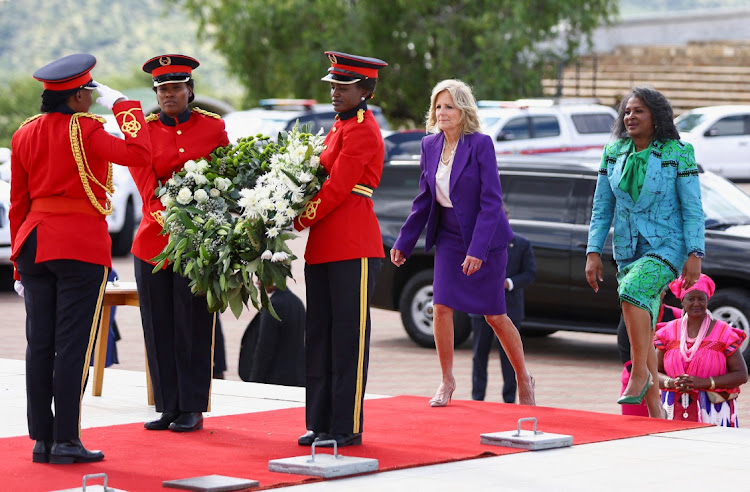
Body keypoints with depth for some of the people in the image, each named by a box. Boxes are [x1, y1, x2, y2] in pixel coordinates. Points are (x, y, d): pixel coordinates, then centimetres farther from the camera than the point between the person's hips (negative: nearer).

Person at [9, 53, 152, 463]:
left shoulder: (25, 134, 9)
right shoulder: (83, 129, -11)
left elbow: (17, 203, 12)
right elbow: (138, 154, -19)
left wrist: (20, 266, 17)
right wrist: (124, 105, -6)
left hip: (33, 244, 6)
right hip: (82, 246, -6)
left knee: (39, 345, 8)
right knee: (73, 345, -2)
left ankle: (41, 440, 11)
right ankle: (66, 441, -2)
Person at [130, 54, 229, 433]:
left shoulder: (213, 128, 3)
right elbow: (146, 185, -5)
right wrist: (165, 217, -21)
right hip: (153, 241, 2)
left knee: (193, 326, 0)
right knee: (158, 327, 4)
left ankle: (192, 410, 7)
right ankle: (167, 408, 12)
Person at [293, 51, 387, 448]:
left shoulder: (362, 129, -12)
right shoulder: (340, 126, 18)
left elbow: (337, 187, -16)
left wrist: (296, 222, -10)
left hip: (354, 247, -10)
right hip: (324, 246, 10)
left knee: (348, 335, -4)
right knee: (319, 334, 10)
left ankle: (347, 427, 0)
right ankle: (320, 423, 16)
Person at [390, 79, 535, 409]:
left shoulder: (480, 144, -17)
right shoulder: (430, 145, 0)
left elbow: (491, 201, -19)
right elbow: (424, 199, 10)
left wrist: (477, 250, -23)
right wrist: (403, 242, 8)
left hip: (485, 236, -5)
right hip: (449, 236, 5)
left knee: (494, 315, 3)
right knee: (442, 307, -6)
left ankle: (523, 379, 22)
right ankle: (447, 381, 10)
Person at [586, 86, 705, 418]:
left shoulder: (678, 154, -7)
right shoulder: (614, 153, 6)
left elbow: (692, 208, -7)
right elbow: (602, 207, 10)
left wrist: (695, 254, -13)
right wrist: (593, 252, 3)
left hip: (667, 246, -5)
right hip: (628, 250, 5)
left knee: (632, 290, -32)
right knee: (644, 330, 6)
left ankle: (640, 373, -19)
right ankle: (655, 410, 14)